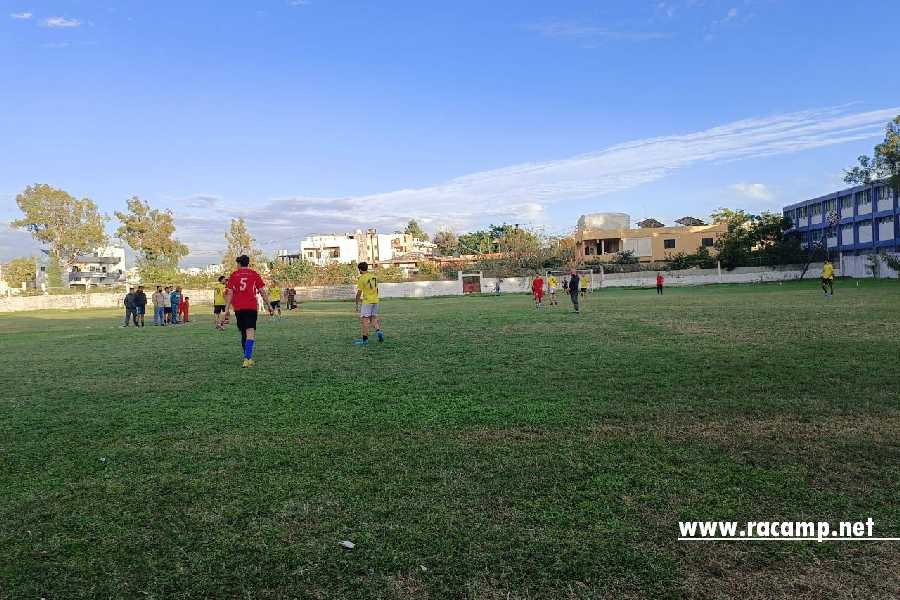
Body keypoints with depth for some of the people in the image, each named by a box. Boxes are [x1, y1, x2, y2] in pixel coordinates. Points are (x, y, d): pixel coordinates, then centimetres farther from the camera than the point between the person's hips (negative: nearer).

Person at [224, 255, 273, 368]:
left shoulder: (234, 275, 9)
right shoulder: (254, 274, 5)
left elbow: (229, 293, 5)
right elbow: (262, 291, 3)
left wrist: (227, 309, 6)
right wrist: (269, 305, 10)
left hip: (238, 308, 3)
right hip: (251, 307, -2)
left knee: (243, 333, 16)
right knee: (250, 333, -8)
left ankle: (248, 358, 24)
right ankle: (247, 359, -23)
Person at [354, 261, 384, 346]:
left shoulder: (361, 278, -9)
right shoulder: (374, 277, 10)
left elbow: (359, 293, -9)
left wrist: (357, 304, -1)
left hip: (367, 301, -6)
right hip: (375, 300, 7)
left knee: (365, 319, -2)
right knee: (373, 318, 16)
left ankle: (365, 340, -1)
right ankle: (378, 331, -7)